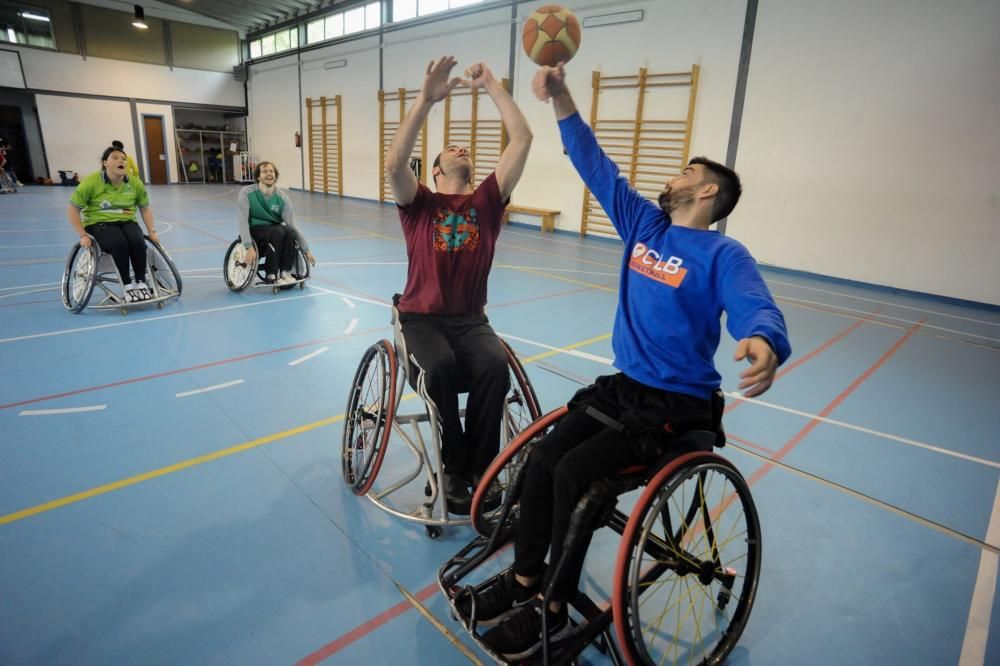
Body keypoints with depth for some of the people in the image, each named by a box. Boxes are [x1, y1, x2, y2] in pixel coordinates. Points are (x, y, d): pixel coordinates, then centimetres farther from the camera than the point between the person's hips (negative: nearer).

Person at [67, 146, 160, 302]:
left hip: (126, 222, 3)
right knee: (119, 243, -35)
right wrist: (83, 235, -11)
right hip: (98, 223, -3)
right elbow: (74, 209, -3)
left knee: (138, 241, -32)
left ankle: (141, 283, -18)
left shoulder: (135, 183, 1)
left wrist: (152, 231, 2)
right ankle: (128, 286, -25)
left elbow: (145, 208, 14)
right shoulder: (91, 182, -9)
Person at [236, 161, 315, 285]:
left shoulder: (282, 198, -8)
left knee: (290, 232, -30)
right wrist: (249, 247, -32)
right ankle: (271, 276, -23)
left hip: (275, 229, 3)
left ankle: (285, 272, -17)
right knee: (278, 232, -33)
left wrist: (306, 250, -15)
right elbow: (243, 221, -21)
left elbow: (292, 225, -10)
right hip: (255, 229, -3)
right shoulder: (247, 193, -14)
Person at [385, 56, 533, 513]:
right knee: (441, 367, -32)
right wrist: (426, 99, -25)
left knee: (495, 365, -28)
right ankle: (453, 468, -10)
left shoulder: (487, 200, 4)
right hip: (422, 317, -1)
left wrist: (492, 86, -1)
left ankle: (481, 467, -9)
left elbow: (522, 139, -3)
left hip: (471, 318, 2)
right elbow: (394, 164, -21)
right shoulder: (419, 202, 1)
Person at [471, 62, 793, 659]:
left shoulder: (723, 255, -11)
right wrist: (562, 101, 0)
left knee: (573, 473, -19)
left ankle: (552, 610, 2)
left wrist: (763, 343, -51)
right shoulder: (644, 224, 7)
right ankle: (524, 580, 10)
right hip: (622, 384, 6)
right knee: (542, 458, -9)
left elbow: (757, 308, -27)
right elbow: (597, 166, 6)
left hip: (676, 404, -6)